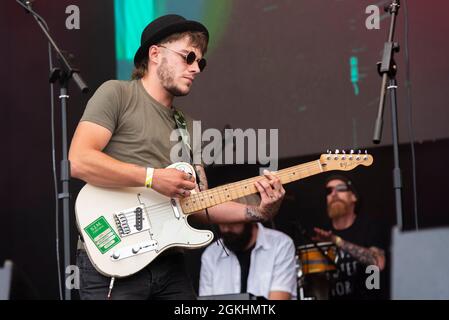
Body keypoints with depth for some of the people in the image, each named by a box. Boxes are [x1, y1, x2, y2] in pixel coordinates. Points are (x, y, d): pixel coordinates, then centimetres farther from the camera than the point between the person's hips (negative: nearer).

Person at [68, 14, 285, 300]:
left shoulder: (187, 126, 18)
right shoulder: (117, 94, -2)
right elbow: (79, 161, -16)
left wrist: (257, 212, -2)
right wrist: (153, 177, -16)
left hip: (168, 265, 7)